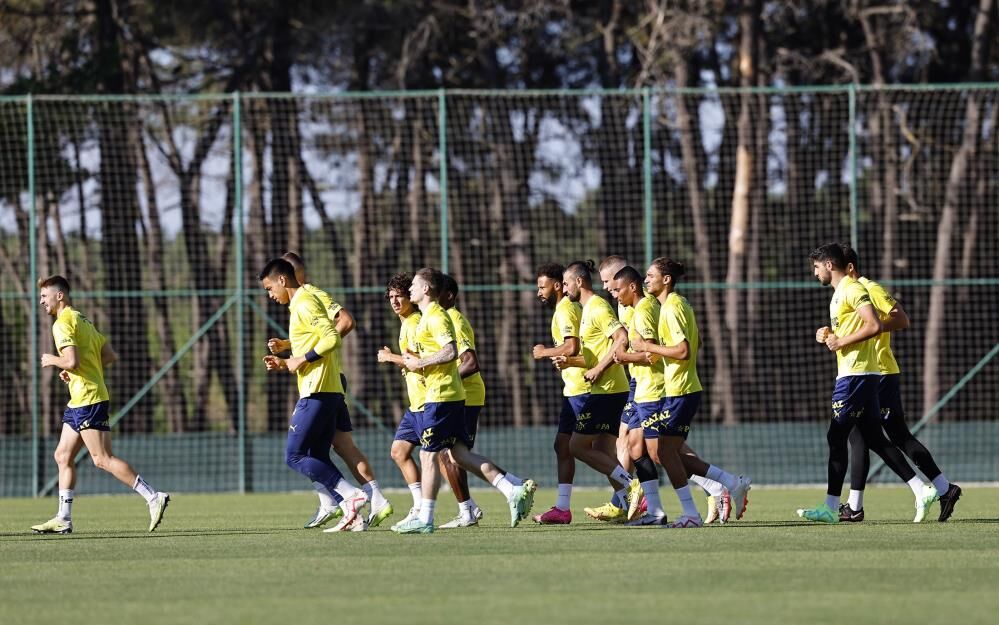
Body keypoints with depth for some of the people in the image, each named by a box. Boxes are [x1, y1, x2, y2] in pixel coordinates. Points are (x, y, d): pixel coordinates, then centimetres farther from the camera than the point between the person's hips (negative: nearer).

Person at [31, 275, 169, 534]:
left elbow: (72, 361, -24)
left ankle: (154, 497, -13)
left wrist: (53, 360, -4)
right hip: (80, 400, 10)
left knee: (102, 459, -10)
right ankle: (63, 519, 11)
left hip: (88, 399, -10)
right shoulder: (82, 320, 18)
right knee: (63, 456, 11)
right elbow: (110, 356, 19)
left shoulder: (63, 324, -12)